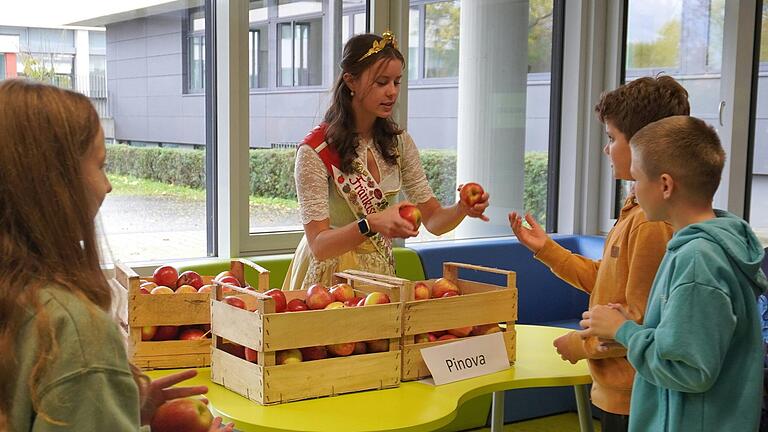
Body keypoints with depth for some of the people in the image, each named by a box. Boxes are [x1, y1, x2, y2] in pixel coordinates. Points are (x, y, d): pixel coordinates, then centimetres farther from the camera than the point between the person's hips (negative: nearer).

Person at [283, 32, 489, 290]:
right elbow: (319, 245, -20)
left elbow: (433, 220, 0)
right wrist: (371, 225, -37)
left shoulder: (399, 143, 1)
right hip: (330, 275, -4)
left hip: (381, 273, 5)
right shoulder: (315, 151, -17)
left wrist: (462, 209, -21)